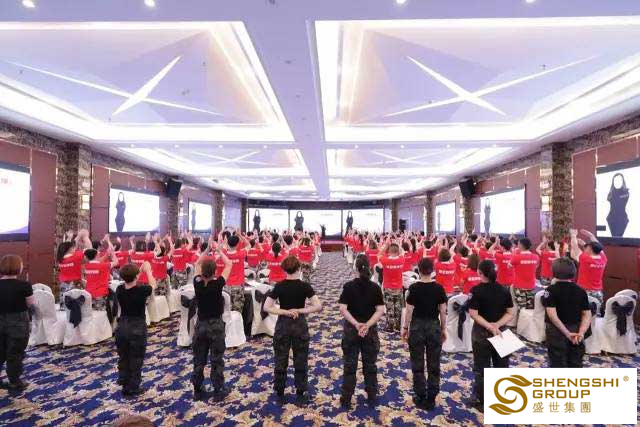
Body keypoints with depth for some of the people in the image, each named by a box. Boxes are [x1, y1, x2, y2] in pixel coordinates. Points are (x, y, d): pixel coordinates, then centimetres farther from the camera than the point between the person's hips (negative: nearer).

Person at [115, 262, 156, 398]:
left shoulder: (119, 290, -7)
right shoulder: (141, 290, -19)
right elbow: (152, 285, 2)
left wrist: (140, 270, 17)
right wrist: (148, 270, 13)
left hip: (122, 326, 5)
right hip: (137, 327, -5)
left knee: (123, 358, 19)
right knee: (136, 360, 10)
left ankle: (124, 385, 32)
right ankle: (133, 389, 19)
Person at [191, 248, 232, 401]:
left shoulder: (197, 283, -10)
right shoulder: (218, 283, -20)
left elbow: (197, 264, 9)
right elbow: (229, 264, -8)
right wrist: (219, 250, 3)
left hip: (201, 324, 4)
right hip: (216, 324, -4)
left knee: (199, 359, 15)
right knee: (217, 360, 7)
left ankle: (198, 390, 26)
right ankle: (218, 391, 16)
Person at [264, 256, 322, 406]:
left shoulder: (279, 286, -8)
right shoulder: (305, 286, -11)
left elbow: (267, 307, -10)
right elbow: (318, 306, -17)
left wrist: (285, 312, -11)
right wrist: (300, 311, -12)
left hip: (283, 325, 1)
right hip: (300, 325, -1)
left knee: (280, 361, 15)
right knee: (301, 362, 14)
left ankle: (280, 395, 26)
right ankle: (300, 395, 23)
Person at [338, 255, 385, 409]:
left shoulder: (349, 286, -9)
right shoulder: (375, 287, -6)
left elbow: (342, 309, -16)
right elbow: (380, 310, -13)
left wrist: (356, 324, -18)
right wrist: (368, 325, -17)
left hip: (351, 330, -1)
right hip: (370, 330, 1)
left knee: (349, 366, 11)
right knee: (370, 365, 16)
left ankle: (346, 399, 19)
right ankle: (372, 398, 28)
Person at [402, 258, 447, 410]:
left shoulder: (414, 288, -12)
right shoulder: (439, 288, -6)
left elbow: (409, 310, -9)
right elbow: (443, 311, -2)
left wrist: (405, 327, 3)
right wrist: (443, 329, 10)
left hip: (417, 326, -2)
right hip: (434, 326, 2)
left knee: (418, 365, 12)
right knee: (434, 365, 13)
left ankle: (421, 398, 20)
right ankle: (431, 399, 20)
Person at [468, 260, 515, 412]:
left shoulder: (477, 290, -15)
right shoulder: (504, 290, -2)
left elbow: (473, 314, -19)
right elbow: (510, 313, -4)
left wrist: (489, 326, -17)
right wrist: (497, 325, -13)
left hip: (481, 332, -4)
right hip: (501, 331, 4)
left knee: (482, 368, 9)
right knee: (502, 366, 18)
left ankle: (482, 402, 19)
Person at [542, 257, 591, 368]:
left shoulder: (552, 290, -14)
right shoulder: (581, 291, 1)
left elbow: (552, 314, -22)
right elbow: (587, 315, -4)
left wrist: (566, 333, -17)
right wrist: (581, 332, -11)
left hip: (557, 331, -4)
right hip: (575, 330, 5)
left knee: (558, 363, 7)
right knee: (575, 363, 18)